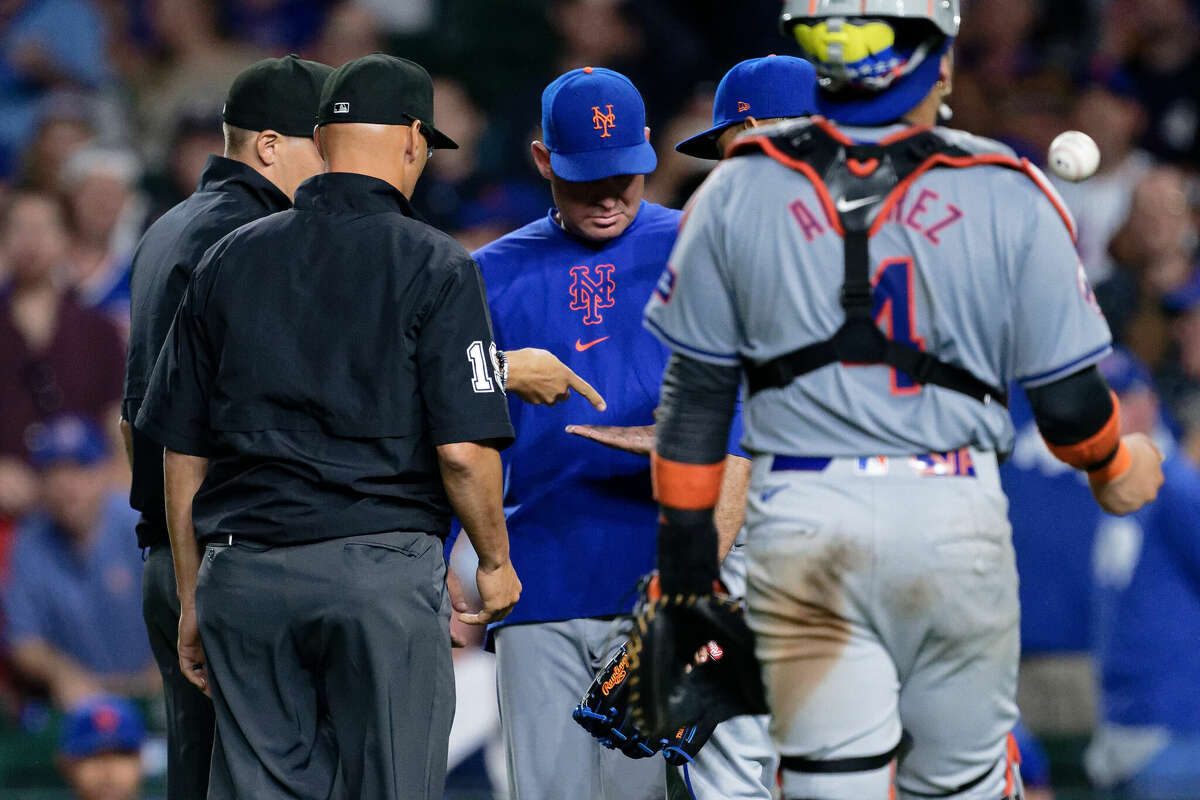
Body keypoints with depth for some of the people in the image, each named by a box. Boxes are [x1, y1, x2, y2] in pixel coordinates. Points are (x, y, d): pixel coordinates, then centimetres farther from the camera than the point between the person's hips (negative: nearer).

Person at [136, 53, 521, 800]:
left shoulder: (229, 260, 10)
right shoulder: (435, 266, -3)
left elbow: (183, 453, 11)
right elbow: (463, 451, -9)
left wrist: (192, 600, 19)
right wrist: (496, 561, 7)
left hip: (242, 570, 4)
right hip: (382, 569, -4)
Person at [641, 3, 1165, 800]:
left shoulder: (740, 190, 2)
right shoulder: (1007, 197, -3)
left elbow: (697, 391, 6)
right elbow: (1068, 399, 3)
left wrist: (685, 541, 15)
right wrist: (1116, 467, 24)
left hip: (801, 519, 1)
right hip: (954, 524, -1)